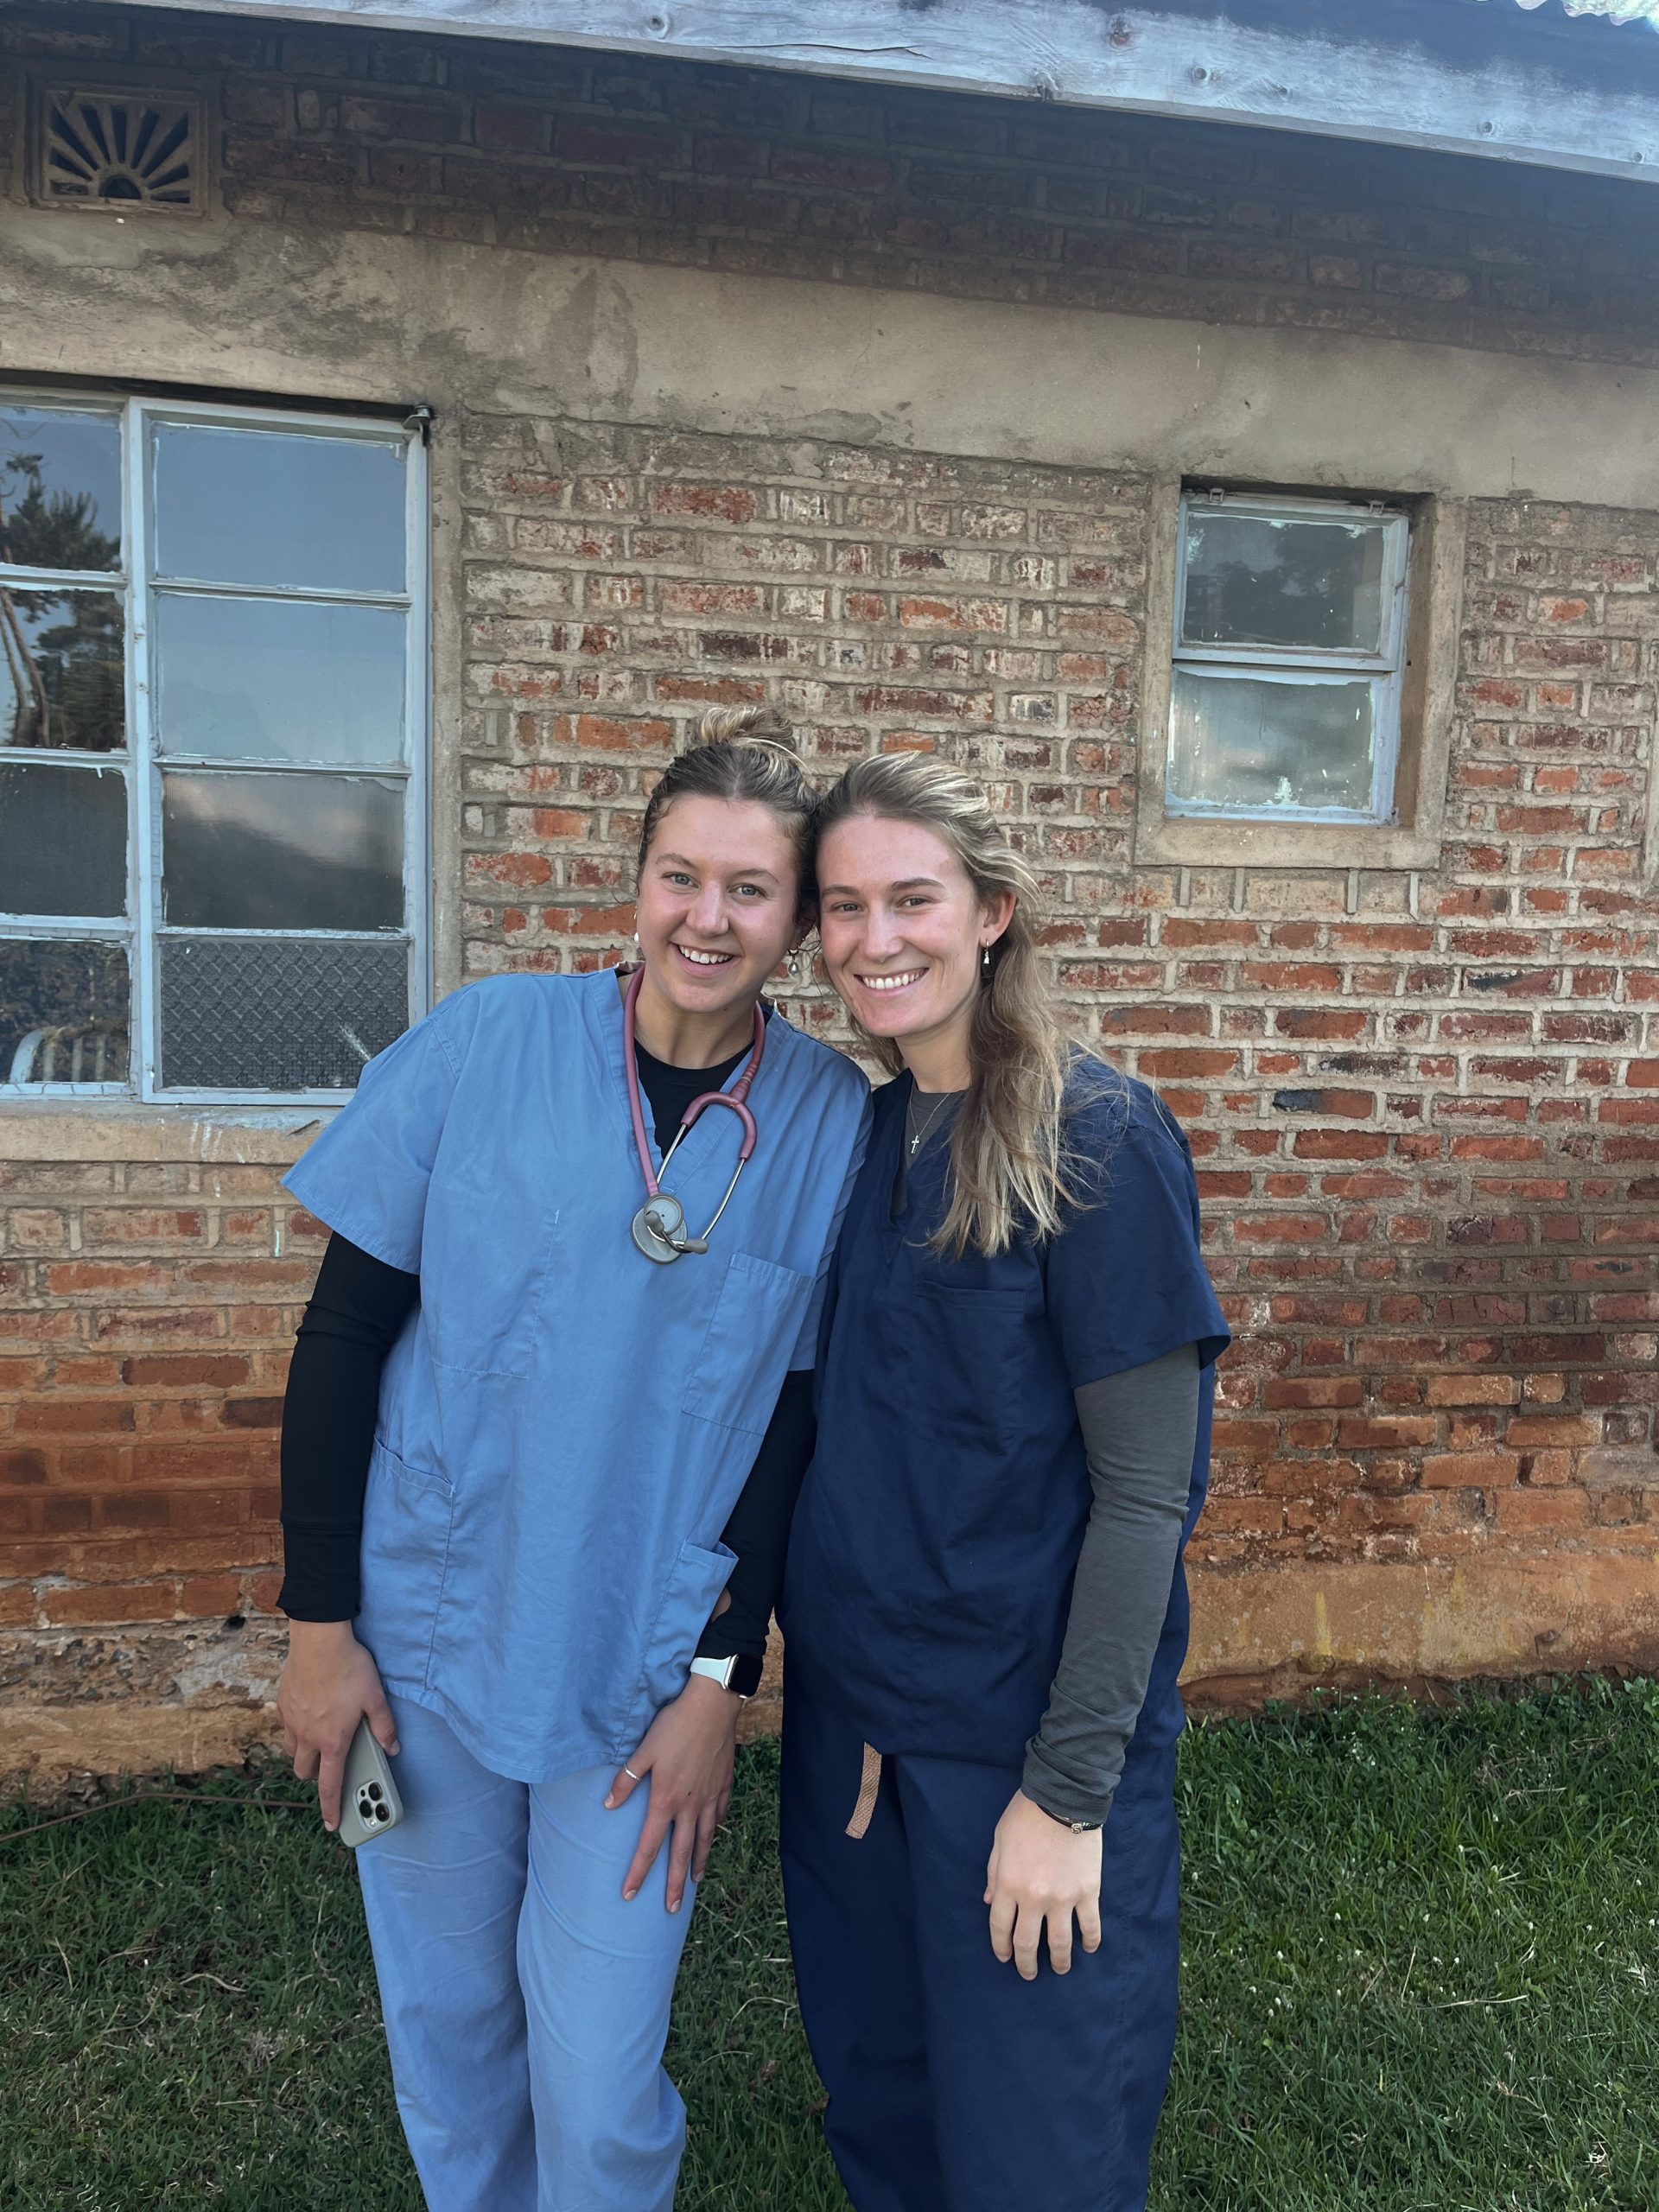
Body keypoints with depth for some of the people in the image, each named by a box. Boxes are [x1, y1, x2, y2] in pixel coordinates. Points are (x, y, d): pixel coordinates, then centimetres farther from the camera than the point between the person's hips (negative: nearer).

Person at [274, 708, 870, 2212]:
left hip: (648, 1670, 0)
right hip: (427, 1635, 1)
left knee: (600, 2088, 7)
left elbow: (797, 1422, -2)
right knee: (446, 2023, 20)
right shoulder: (487, 1042, -10)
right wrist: (318, 1619, -4)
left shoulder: (831, 1122, -8)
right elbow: (342, 1337, -5)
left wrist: (723, 1681, -4)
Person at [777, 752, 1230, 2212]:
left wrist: (1069, 1789, -16)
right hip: (849, 1712, 6)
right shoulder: (862, 1135, 2)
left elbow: (1145, 1494, -16)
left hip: (1029, 1732, -5)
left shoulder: (1096, 1142, -16)